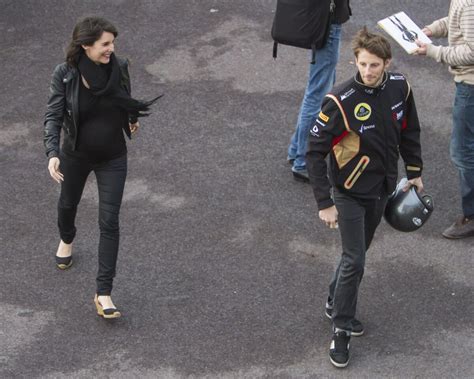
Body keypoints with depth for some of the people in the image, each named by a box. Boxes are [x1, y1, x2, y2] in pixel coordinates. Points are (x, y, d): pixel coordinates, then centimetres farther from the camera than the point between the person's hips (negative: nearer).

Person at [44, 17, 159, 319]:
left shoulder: (119, 67, -16)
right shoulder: (65, 74, -21)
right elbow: (53, 116, -18)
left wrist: (132, 119, 23)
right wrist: (52, 153, -31)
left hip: (113, 158, 0)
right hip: (75, 155, 0)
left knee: (109, 222, -6)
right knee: (68, 203, 26)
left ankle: (104, 293, -3)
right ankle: (67, 240, 62)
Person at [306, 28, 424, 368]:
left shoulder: (400, 88, -9)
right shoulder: (341, 101, -25)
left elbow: (409, 131, 10)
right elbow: (315, 152, -19)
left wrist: (414, 172, 13)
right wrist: (325, 203, -19)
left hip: (382, 189, 5)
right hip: (350, 193, -5)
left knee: (357, 253, 19)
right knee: (354, 261, -4)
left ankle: (337, 304, 41)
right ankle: (341, 329, 12)